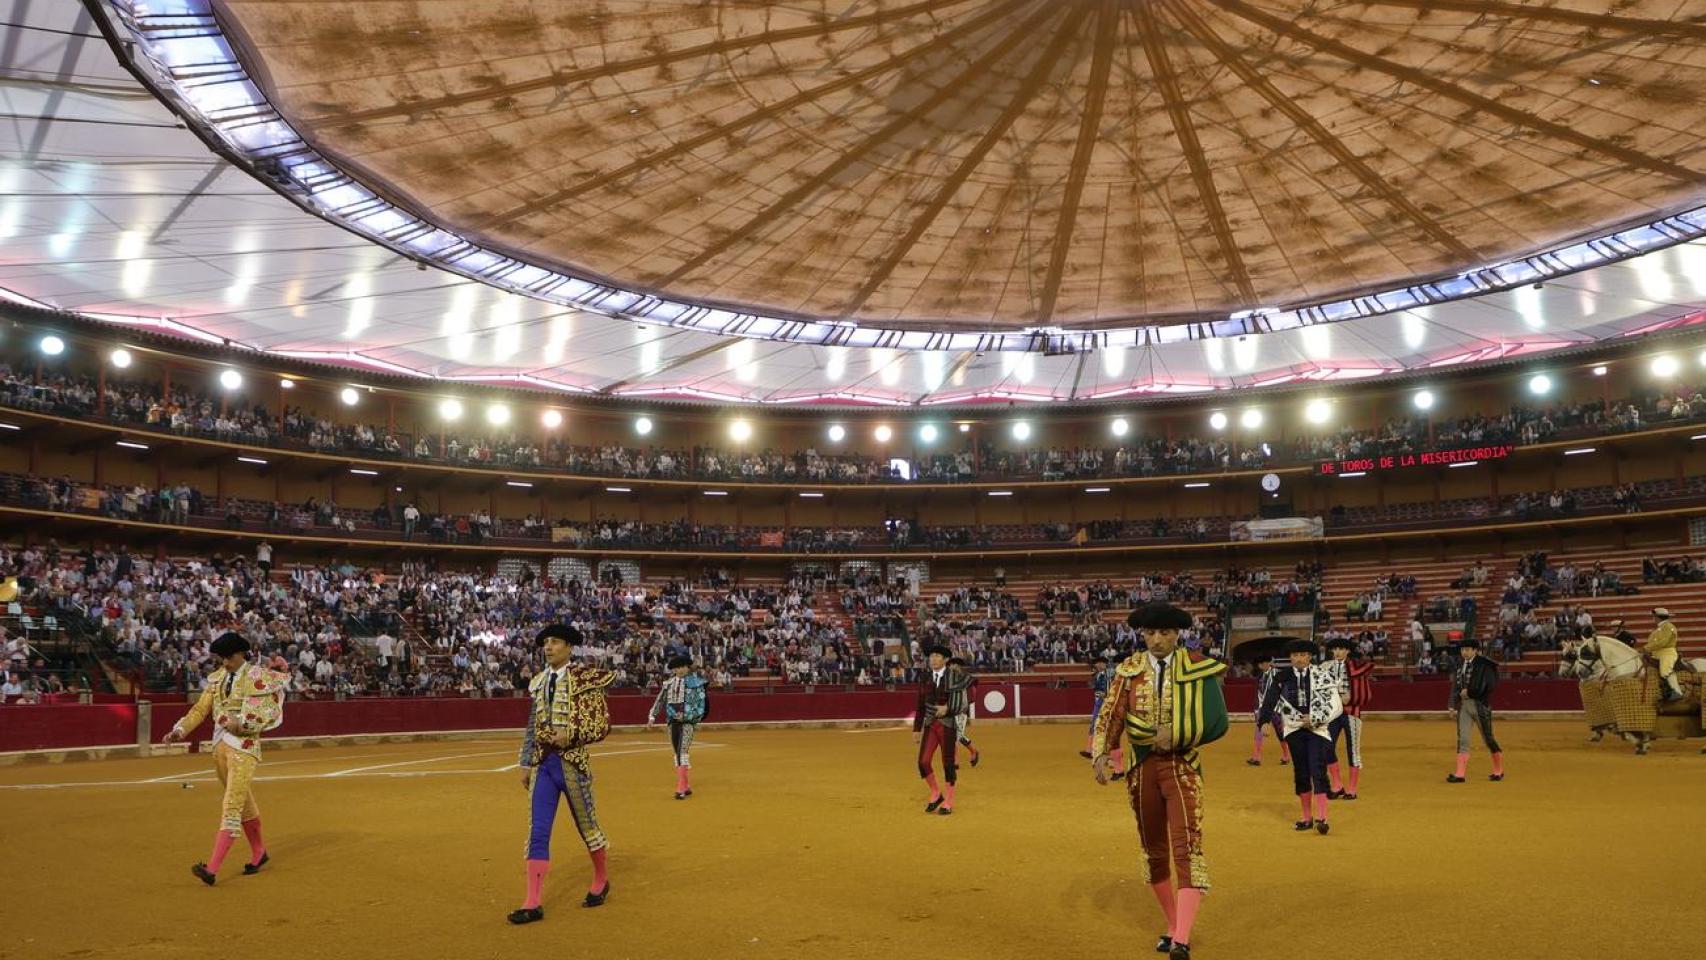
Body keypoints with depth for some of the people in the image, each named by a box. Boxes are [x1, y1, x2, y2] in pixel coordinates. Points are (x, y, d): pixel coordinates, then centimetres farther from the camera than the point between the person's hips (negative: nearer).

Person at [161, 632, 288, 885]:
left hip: (244, 747, -7)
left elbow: (270, 714, -16)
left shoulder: (258, 678, -11)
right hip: (220, 746, 7)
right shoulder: (217, 678, 9)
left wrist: (241, 723, -27)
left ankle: (212, 869, -15)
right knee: (244, 802, 19)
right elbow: (200, 709, 7)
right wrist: (179, 730, -7)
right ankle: (259, 853, 34)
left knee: (231, 807, -11)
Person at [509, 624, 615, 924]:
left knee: (586, 824, 11)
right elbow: (532, 727, 14)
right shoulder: (538, 682, 8)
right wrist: (526, 764, 12)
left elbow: (602, 724, -10)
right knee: (538, 833, 0)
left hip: (572, 763, -5)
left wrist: (571, 734, -22)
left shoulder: (584, 679, -9)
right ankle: (533, 904, 3)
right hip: (543, 764, 5)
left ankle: (601, 881, 34)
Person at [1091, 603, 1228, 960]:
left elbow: (1217, 722, -7)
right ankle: (1172, 926, 32)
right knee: (1153, 849, 14)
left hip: (1182, 766, -3)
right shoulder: (1128, 670, 0)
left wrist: (1175, 735, -15)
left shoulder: (1197, 668, -7)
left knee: (1187, 847, -14)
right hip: (1141, 767, 3)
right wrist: (1101, 755, -20)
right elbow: (1110, 716, -4)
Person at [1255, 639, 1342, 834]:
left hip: (1317, 729, -3)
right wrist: (1263, 714, -21)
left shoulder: (1322, 676, -2)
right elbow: (1271, 699, -4)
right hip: (1294, 730, 3)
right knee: (1300, 773, 10)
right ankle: (1307, 817, 20)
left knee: (1318, 771, -13)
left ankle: (1321, 818, -12)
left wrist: (1315, 720, -13)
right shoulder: (1284, 677, 3)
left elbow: (1336, 706, -4)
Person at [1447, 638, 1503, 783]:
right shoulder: (1460, 666, 10)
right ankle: (1460, 774, 0)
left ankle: (1499, 771, 25)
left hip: (1480, 705, -5)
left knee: (1488, 739, 5)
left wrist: (1469, 692, -11)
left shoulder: (1484, 665, -9)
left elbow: (1484, 686, -17)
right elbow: (1455, 686, 11)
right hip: (1463, 705, 5)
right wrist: (1454, 705, 4)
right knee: (1462, 739, 0)